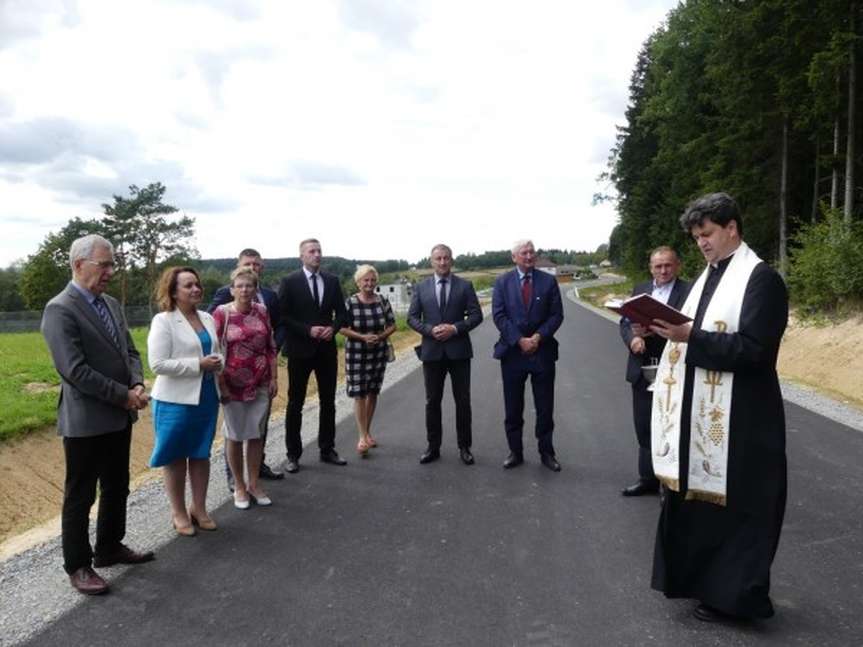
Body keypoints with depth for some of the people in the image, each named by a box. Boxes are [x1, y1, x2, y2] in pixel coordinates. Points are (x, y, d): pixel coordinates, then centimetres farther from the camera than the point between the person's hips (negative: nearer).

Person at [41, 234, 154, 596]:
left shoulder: (111, 304, 9)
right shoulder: (60, 310, -16)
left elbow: (129, 351, 13)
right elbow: (74, 369, -22)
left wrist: (137, 384, -7)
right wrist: (124, 394, -18)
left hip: (119, 417, 8)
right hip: (85, 420, -8)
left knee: (117, 489, 19)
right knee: (80, 496, 7)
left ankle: (109, 548, 35)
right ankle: (78, 566, 21)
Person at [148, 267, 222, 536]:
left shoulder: (207, 318, 7)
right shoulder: (163, 321, -12)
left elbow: (218, 351, 16)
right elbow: (157, 363, -18)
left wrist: (218, 362, -7)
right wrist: (198, 364, -22)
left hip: (206, 396, 6)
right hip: (176, 400, -6)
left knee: (201, 454, 14)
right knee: (176, 457, 9)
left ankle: (199, 508, 29)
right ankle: (178, 513, 24)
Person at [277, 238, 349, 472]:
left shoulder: (332, 281, 6)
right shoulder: (289, 282, -6)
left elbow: (341, 311, 9)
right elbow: (283, 316, -9)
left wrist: (333, 328, -10)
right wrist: (308, 330, -18)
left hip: (327, 349, 4)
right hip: (300, 350, -4)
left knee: (328, 402, 11)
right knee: (295, 404, 5)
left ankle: (327, 449, 23)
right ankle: (293, 454, 15)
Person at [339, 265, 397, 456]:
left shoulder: (383, 301, -1)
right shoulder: (350, 303, -9)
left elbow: (392, 325, 6)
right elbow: (342, 328, -7)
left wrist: (381, 336, -13)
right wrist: (363, 337, -19)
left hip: (378, 352, 3)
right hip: (356, 353, -3)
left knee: (372, 393, 12)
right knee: (359, 394, -5)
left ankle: (367, 432, 27)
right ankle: (362, 437, -1)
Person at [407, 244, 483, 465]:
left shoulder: (465, 286, 2)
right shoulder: (421, 287, 5)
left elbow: (476, 315, -2)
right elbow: (412, 317, 3)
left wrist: (455, 328, -16)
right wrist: (430, 330, -14)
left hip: (459, 351, -1)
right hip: (432, 351, 1)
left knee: (463, 401, 5)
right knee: (432, 401, 9)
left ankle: (464, 447, 17)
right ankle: (433, 447, 19)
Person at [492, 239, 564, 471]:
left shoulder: (548, 281, 4)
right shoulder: (502, 282, 3)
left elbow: (556, 315, -1)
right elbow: (499, 315, -5)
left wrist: (538, 337, -13)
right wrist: (519, 340, -14)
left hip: (543, 351, 0)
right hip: (512, 352, 0)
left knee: (545, 408, 7)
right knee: (513, 408, 7)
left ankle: (546, 452, 21)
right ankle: (515, 452, 20)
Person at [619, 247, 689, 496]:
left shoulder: (689, 291, -6)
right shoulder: (640, 289, 12)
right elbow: (625, 322, 7)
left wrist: (653, 331, -27)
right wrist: (633, 338, -14)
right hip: (642, 370, 5)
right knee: (644, 427, 13)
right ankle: (648, 478, 28)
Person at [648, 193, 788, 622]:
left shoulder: (761, 278, -12)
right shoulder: (709, 276, 14)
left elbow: (753, 349, -21)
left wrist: (691, 337, -25)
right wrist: (669, 329, 1)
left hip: (738, 418, -8)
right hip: (700, 412, 8)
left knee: (732, 504, 4)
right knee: (697, 496, 16)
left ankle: (732, 592, 20)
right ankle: (702, 577, 32)